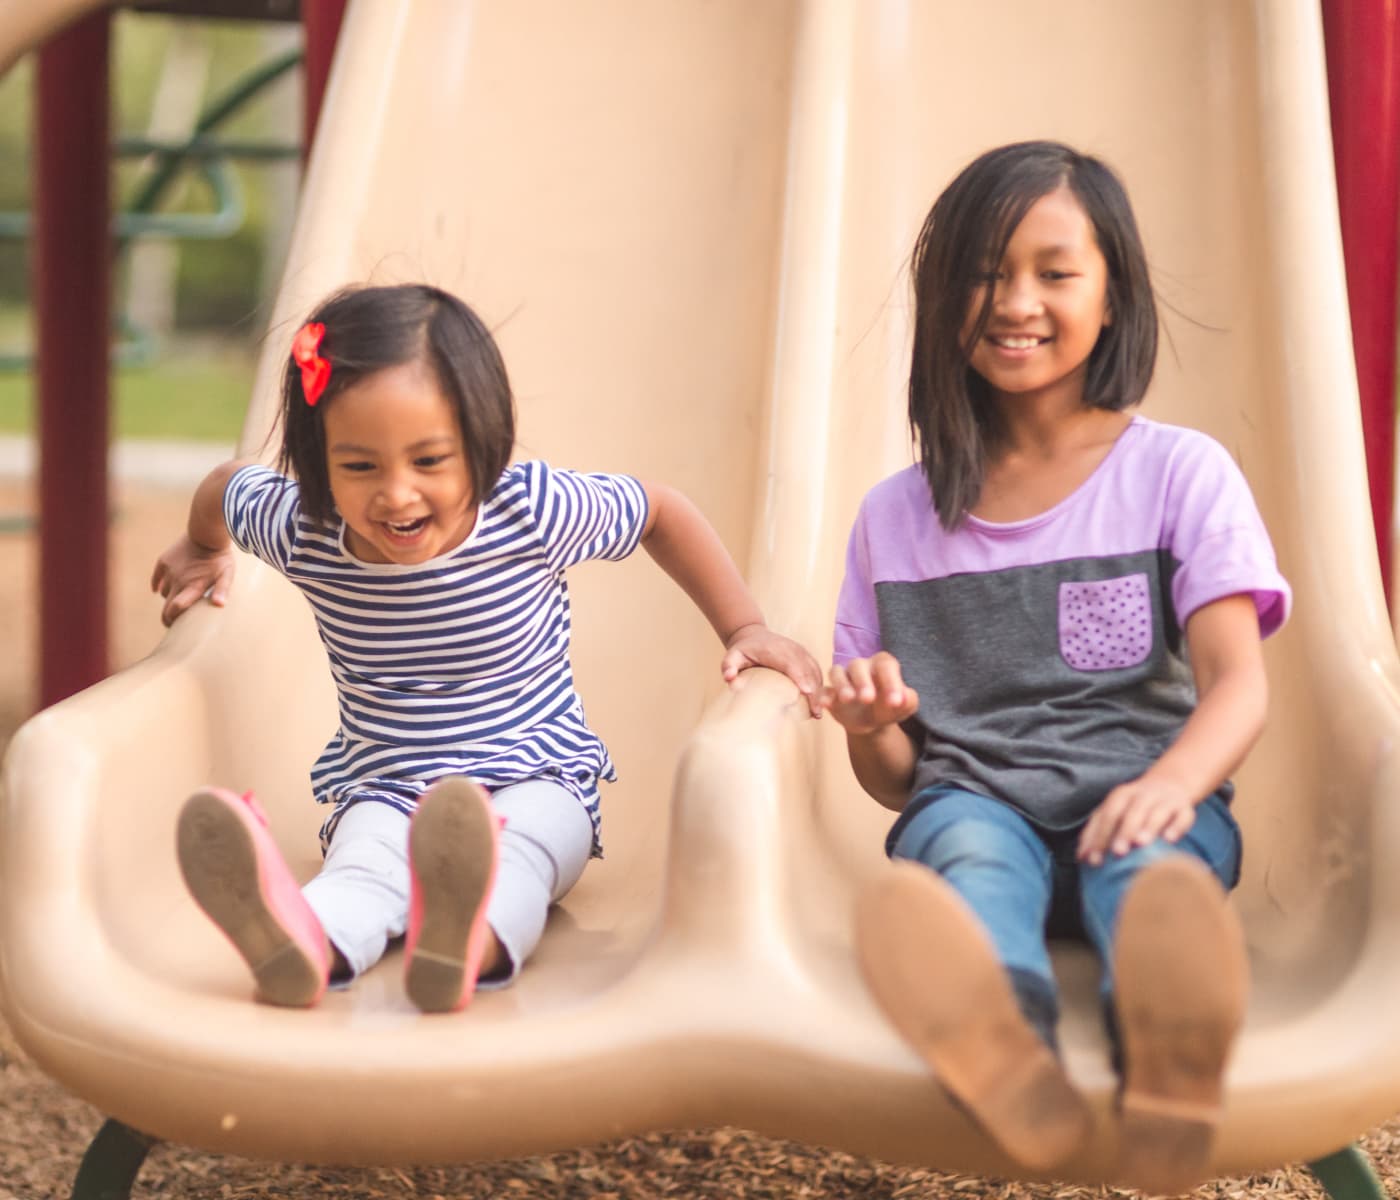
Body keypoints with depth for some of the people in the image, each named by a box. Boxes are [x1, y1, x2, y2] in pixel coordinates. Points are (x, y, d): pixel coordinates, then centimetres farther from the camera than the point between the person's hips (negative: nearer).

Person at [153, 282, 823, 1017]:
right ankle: (305, 942, -69)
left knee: (514, 849, -38)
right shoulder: (300, 530, -9)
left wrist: (745, 630, 2)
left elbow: (661, 512, 4)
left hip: (536, 778, -1)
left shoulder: (534, 511, -14)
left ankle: (468, 939, -72)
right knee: (361, 867, -35)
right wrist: (204, 551, 35)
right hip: (379, 791, 1)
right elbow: (224, 487, 15)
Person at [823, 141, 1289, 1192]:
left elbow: (1239, 684, -5)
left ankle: (1168, 1046, -72)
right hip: (972, 806, 1)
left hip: (1142, 803, -1)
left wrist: (1171, 783, -29)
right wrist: (870, 724, -7)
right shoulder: (895, 517, 16)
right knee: (970, 845, -35)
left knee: (1145, 857, -37)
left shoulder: (1180, 474, 9)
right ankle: (1001, 1038, -70)